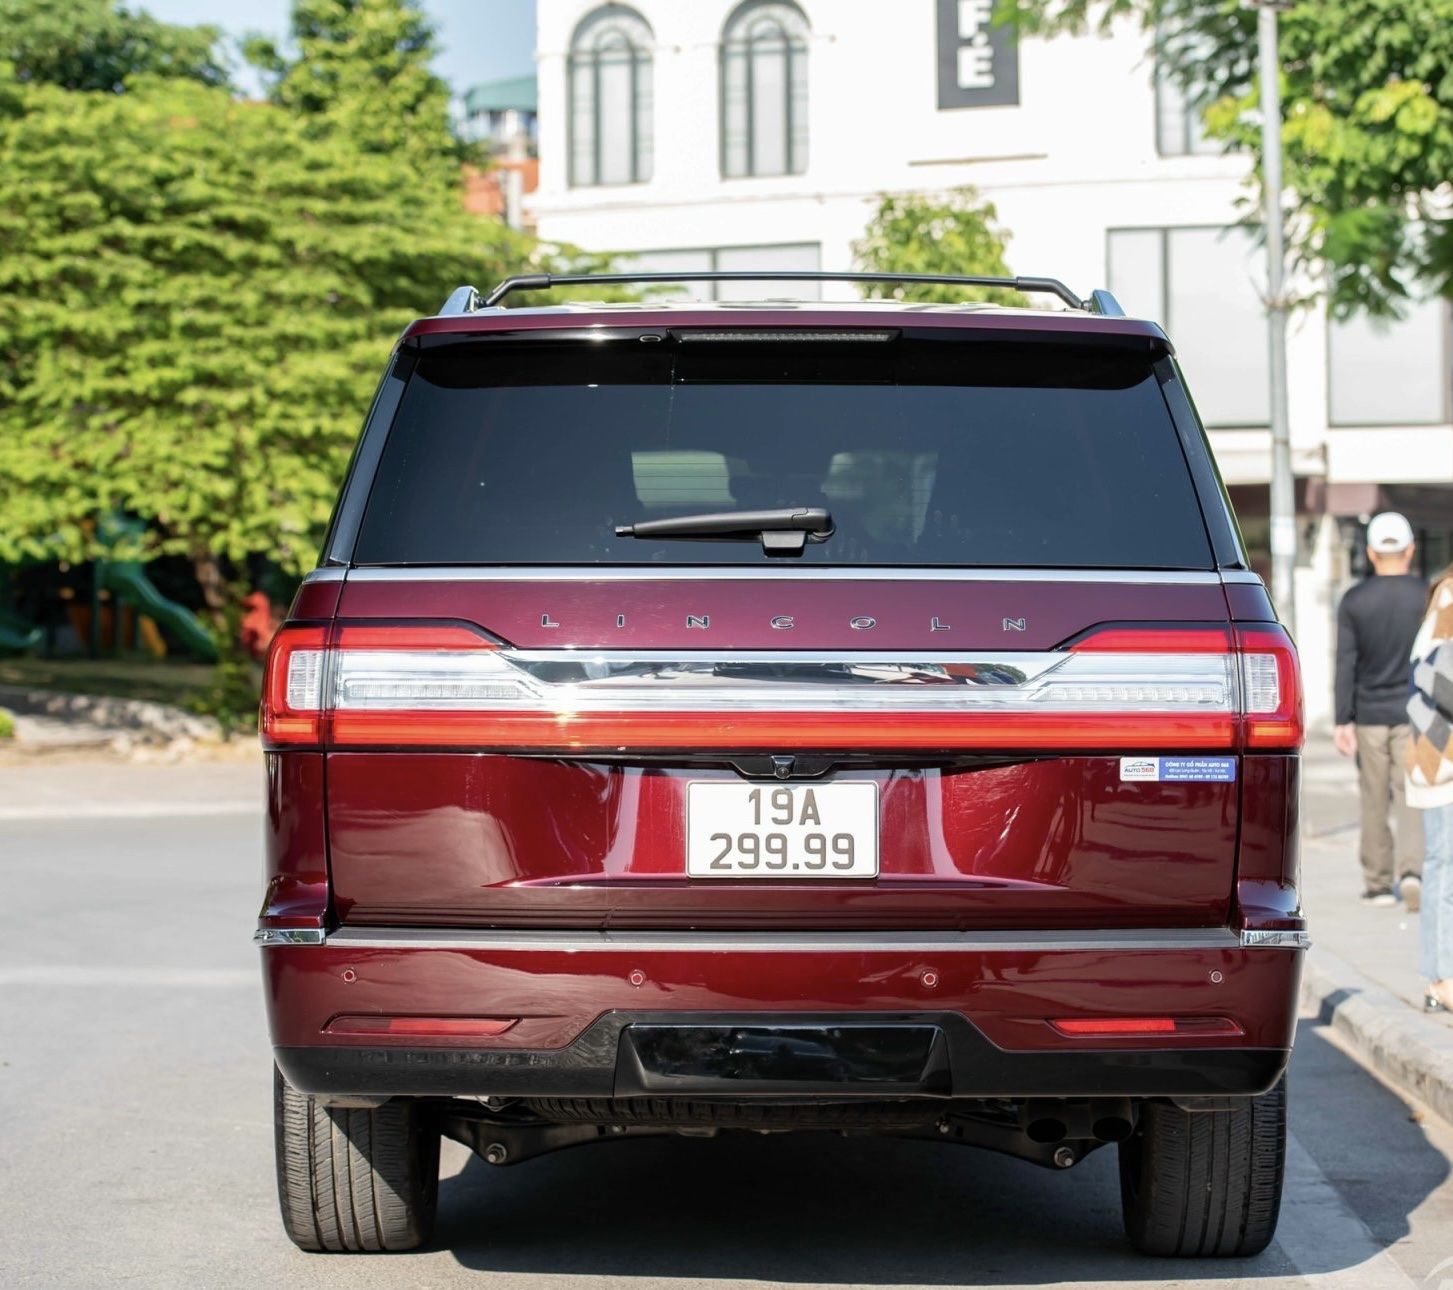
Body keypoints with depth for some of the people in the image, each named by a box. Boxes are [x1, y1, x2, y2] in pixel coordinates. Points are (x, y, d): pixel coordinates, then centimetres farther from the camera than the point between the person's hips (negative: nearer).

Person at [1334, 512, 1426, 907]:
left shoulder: (1353, 602, -3)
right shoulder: (1429, 597, -3)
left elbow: (1345, 664, -6)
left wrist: (1342, 722, -4)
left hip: (1369, 715, 1)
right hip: (1414, 713, -1)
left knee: (1375, 800, 9)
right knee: (1412, 798, 1)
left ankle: (1378, 883, 14)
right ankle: (1411, 870, -19)